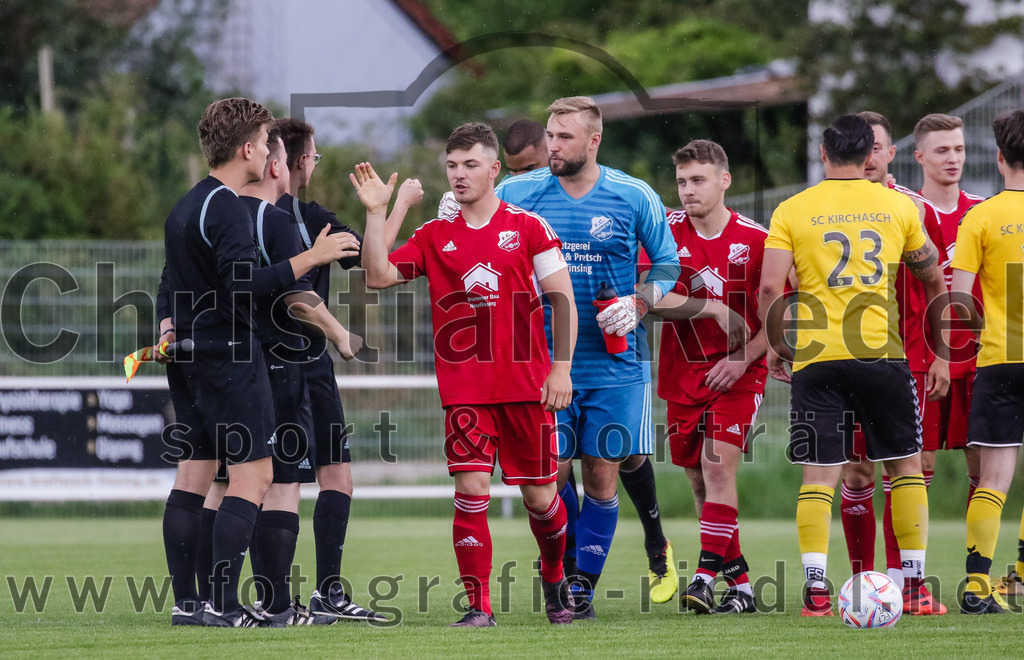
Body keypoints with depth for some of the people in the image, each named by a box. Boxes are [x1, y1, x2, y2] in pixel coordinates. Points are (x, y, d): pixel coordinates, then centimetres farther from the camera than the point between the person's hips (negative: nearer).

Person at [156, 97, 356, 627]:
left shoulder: (184, 207, 16)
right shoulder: (227, 208, -15)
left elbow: (170, 285, 23)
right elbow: (244, 285, -24)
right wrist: (311, 257, -19)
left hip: (188, 358, 10)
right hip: (229, 357, -10)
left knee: (192, 476, 9)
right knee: (253, 475, -8)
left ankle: (185, 602, 9)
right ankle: (223, 604, -13)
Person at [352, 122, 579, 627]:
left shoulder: (528, 227, 2)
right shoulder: (435, 236, 9)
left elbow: (562, 300, 3)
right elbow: (379, 276, -1)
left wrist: (561, 368, -4)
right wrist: (376, 213, -9)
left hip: (527, 385, -1)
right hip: (464, 390, 1)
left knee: (539, 494, 7)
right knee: (471, 490, -10)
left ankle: (554, 580, 33)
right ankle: (479, 606, -6)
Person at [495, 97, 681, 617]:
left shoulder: (635, 198, -1)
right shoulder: (517, 194, 1)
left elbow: (667, 263, 10)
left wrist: (639, 303, -8)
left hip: (615, 361, -1)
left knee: (602, 475, -2)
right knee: (551, 472, -3)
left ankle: (583, 586, 10)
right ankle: (568, 573, 17)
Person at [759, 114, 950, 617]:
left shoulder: (791, 211, 2)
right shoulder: (898, 206, 7)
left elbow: (770, 287, -6)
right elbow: (934, 280, 17)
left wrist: (774, 343, 10)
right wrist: (940, 346, 29)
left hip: (817, 357, 0)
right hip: (882, 351, 0)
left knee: (818, 475, 2)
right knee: (905, 465, 12)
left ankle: (815, 588, -7)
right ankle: (915, 581, 9)